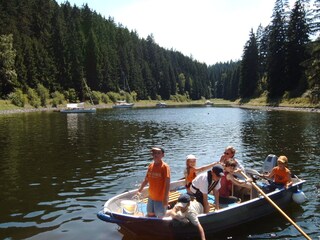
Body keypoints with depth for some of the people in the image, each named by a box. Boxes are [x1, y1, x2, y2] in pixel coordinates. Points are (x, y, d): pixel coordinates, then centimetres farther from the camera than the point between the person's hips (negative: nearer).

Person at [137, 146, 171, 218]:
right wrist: (140, 190, 6)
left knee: (160, 217, 7)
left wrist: (165, 198, -24)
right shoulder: (150, 165, 2)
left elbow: (167, 183, -20)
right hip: (151, 197, 6)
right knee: (150, 215, 19)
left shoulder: (165, 167, -17)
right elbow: (146, 180, 11)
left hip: (161, 198, -6)